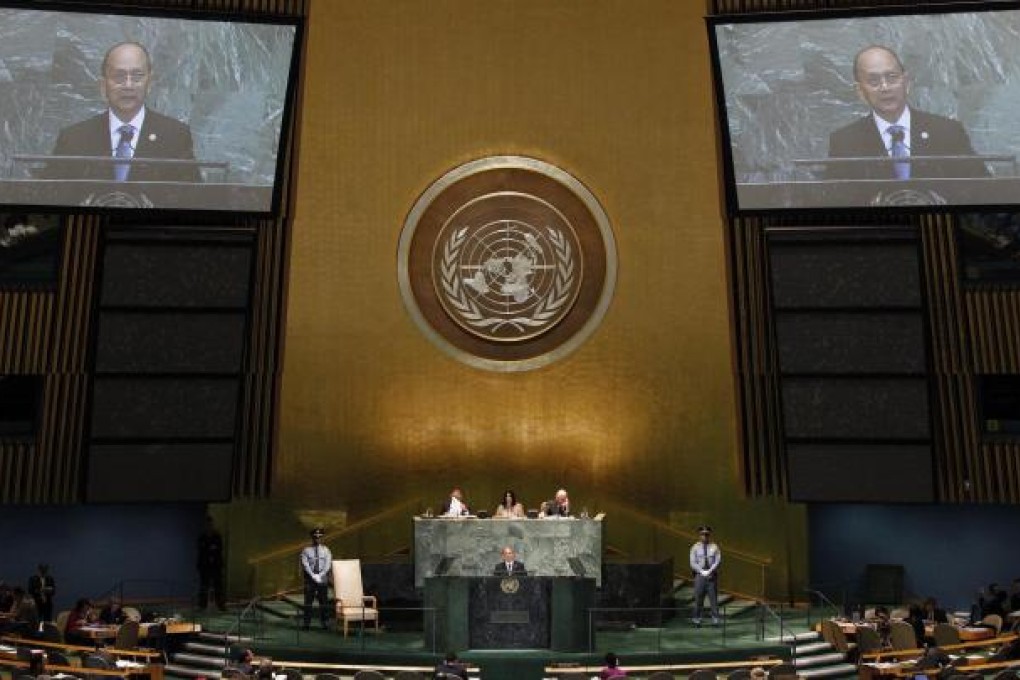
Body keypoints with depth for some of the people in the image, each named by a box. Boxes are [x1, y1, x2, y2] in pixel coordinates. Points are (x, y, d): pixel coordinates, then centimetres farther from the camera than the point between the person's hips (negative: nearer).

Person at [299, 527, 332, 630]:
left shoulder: (326, 550, 8)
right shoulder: (306, 550, 4)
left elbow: (328, 565, -1)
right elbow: (305, 564, -5)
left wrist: (320, 575, -13)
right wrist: (313, 575, -15)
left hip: (323, 579, 1)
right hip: (310, 578, -1)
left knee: (323, 601, 2)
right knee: (308, 601, -1)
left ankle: (324, 623, 8)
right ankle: (307, 623, 5)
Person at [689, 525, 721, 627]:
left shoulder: (714, 547, 2)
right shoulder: (695, 547, 3)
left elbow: (718, 561, -3)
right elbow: (693, 563, -1)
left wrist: (710, 571, -13)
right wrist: (702, 572, -12)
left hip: (712, 575, 0)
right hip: (699, 575, 0)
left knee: (713, 598, 2)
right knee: (698, 598, 3)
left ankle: (715, 620, 10)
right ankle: (697, 620, 11)